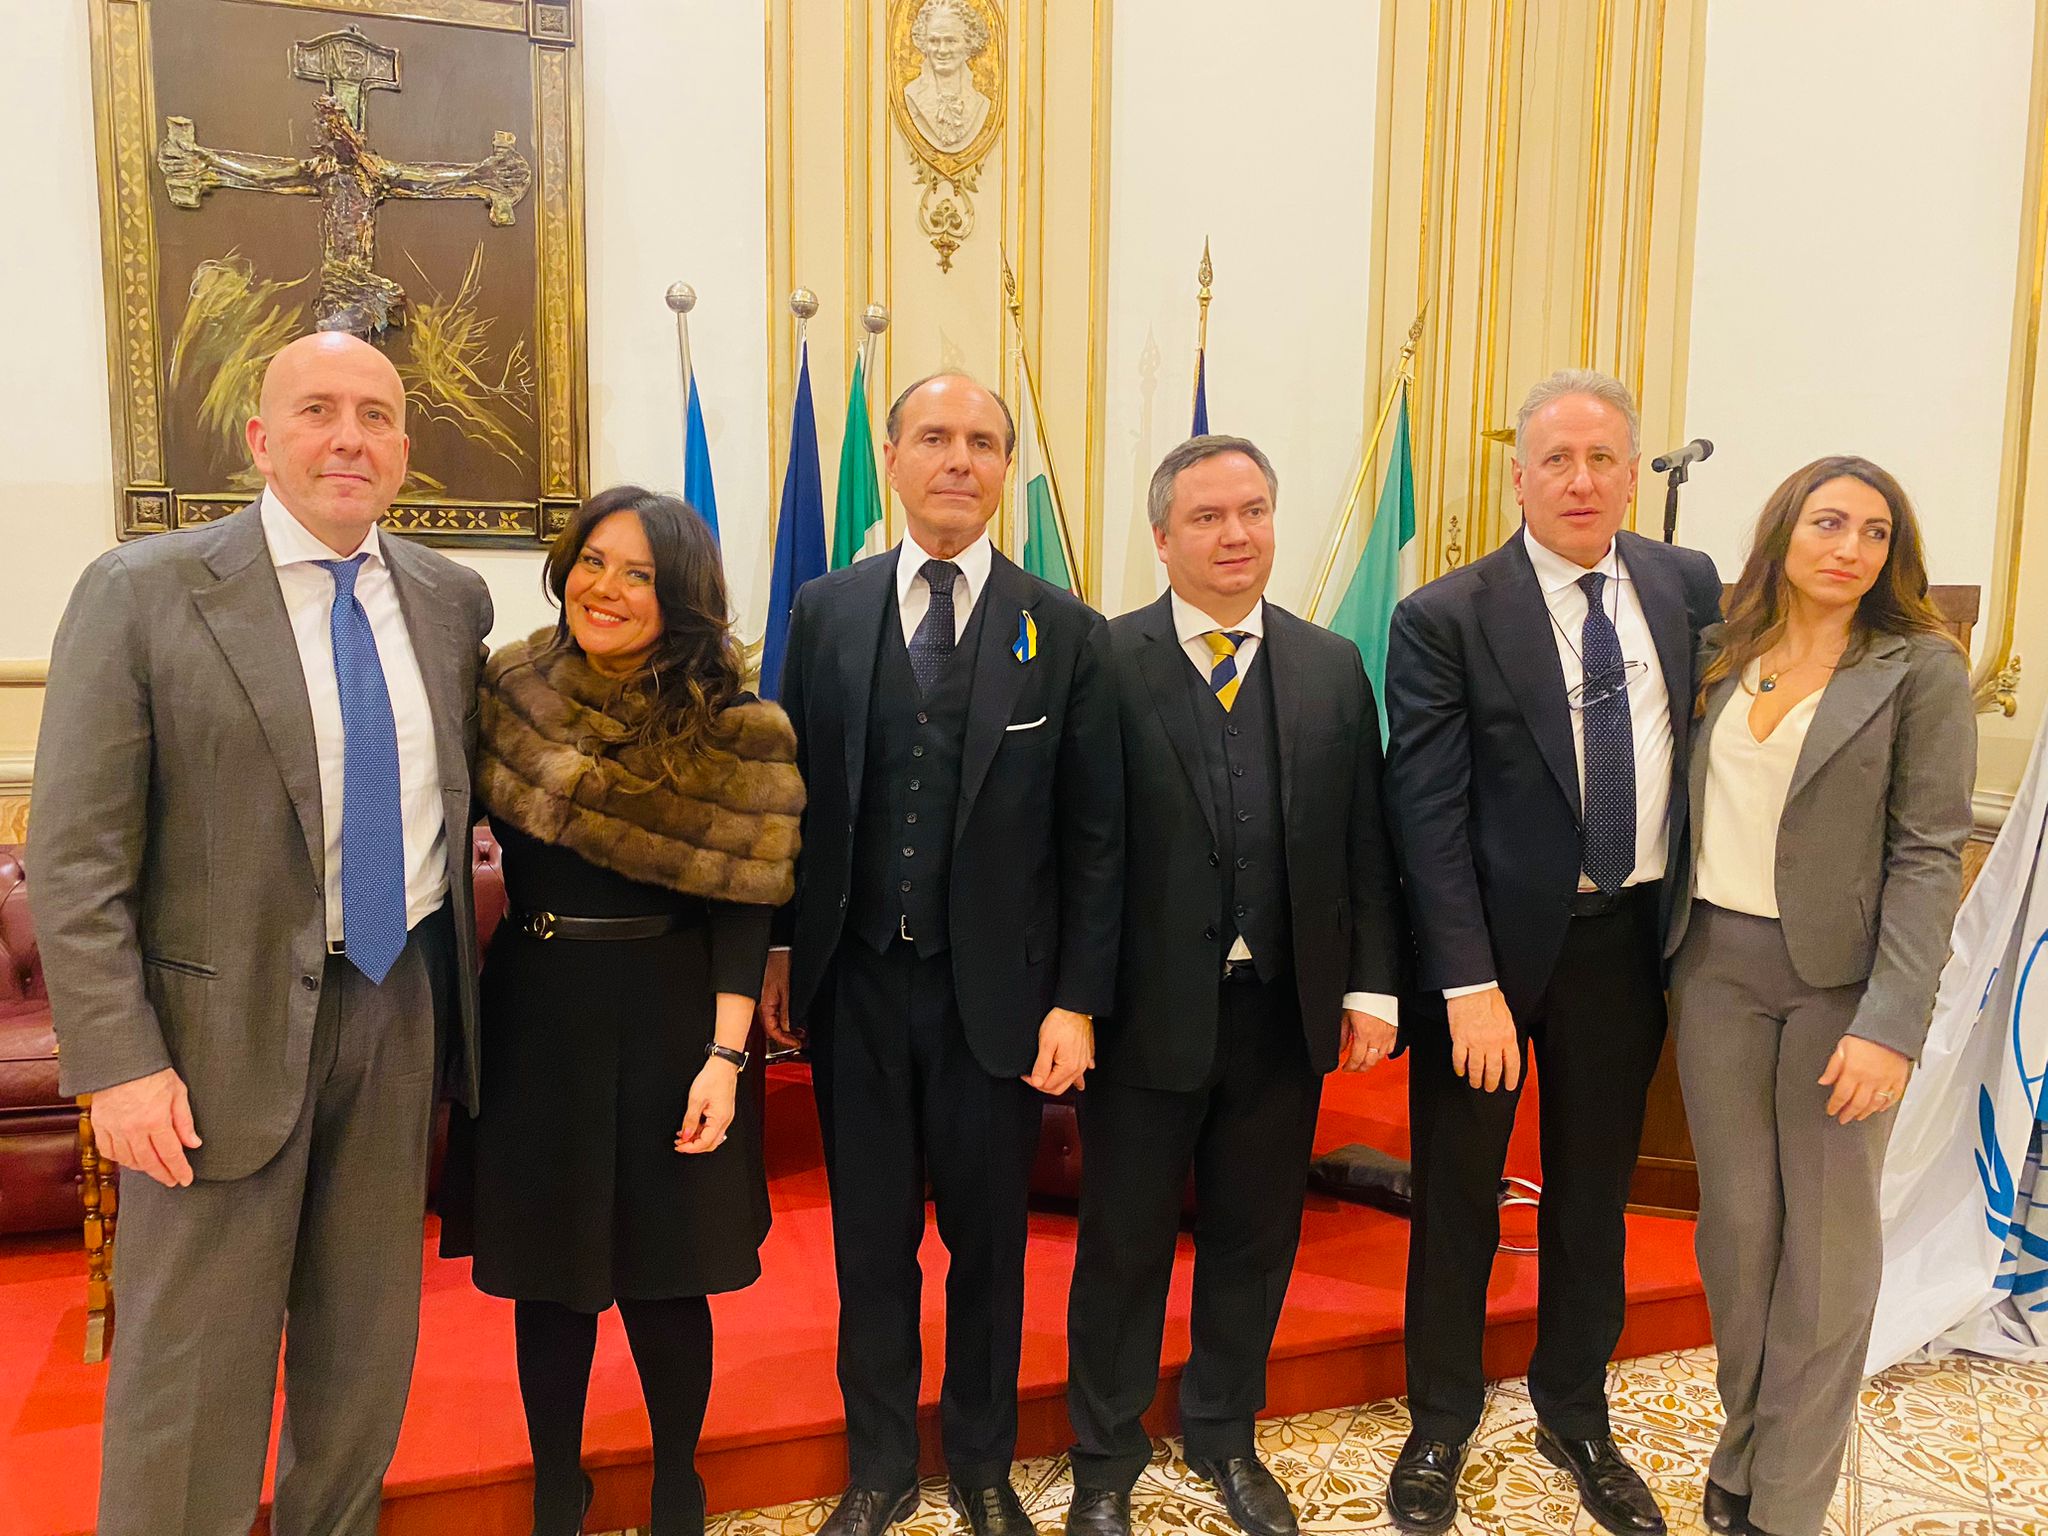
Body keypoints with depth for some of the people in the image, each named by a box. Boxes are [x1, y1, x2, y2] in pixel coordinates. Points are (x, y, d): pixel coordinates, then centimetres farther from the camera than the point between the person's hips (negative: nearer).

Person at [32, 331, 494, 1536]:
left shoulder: (453, 599, 4)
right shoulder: (142, 593, -8)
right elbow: (75, 859, -10)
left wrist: (457, 982, 11)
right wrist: (120, 1063, -14)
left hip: (404, 1005, 4)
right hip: (228, 1022, -4)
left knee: (369, 1335, 18)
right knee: (197, 1357, 8)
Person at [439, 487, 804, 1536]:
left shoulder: (732, 735, -8)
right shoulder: (508, 693, 1)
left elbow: (742, 906, -9)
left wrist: (724, 1058, -15)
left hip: (667, 1017, -2)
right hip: (532, 1014, 3)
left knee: (664, 1271, 8)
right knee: (546, 1269, 12)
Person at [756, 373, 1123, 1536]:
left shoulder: (1066, 633, -4)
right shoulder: (827, 611, 2)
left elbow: (1095, 835, -4)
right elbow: (793, 788, 5)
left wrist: (1077, 1001, -8)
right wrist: (780, 946, 2)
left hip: (996, 990, -1)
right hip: (856, 982, 2)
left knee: (988, 1239, 14)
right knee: (871, 1237, 15)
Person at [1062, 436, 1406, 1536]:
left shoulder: (1332, 668, 6)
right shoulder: (1105, 664, -7)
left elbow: (1364, 842, 7)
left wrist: (1372, 983, 2)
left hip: (1285, 1011, 4)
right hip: (1144, 1012, -3)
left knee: (1254, 1240, 18)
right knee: (1124, 1244, 12)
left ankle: (1225, 1437, 42)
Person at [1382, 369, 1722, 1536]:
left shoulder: (1688, 586, 1)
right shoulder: (1446, 620, -12)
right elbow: (1429, 814, -14)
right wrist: (1469, 983, -18)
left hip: (1628, 938, 4)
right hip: (1494, 943, -3)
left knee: (1595, 1193, 19)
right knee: (1459, 1199, 12)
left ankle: (1577, 1418, 41)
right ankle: (1442, 1423, 35)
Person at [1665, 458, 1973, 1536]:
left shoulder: (1920, 668, -4)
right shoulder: (1723, 657, 8)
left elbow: (1930, 853, -9)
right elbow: (1694, 815, 9)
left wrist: (1892, 1023, -16)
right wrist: (1667, 956, -1)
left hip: (1839, 974, -3)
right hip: (1714, 963, 3)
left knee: (1827, 1242, 6)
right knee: (1734, 1222, 11)